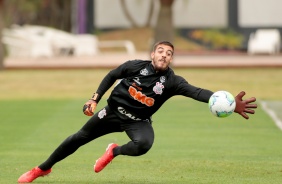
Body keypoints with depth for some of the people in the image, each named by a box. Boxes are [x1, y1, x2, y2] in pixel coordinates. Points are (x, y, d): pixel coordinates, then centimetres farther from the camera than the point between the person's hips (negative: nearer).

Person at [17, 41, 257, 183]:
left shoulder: (172, 81, -19)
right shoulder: (136, 66, -16)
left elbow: (198, 92, -33)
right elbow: (111, 76, 2)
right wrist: (95, 99, -4)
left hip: (138, 121, -1)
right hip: (113, 112, 1)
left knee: (143, 144, -35)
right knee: (79, 139, 8)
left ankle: (114, 152, 0)